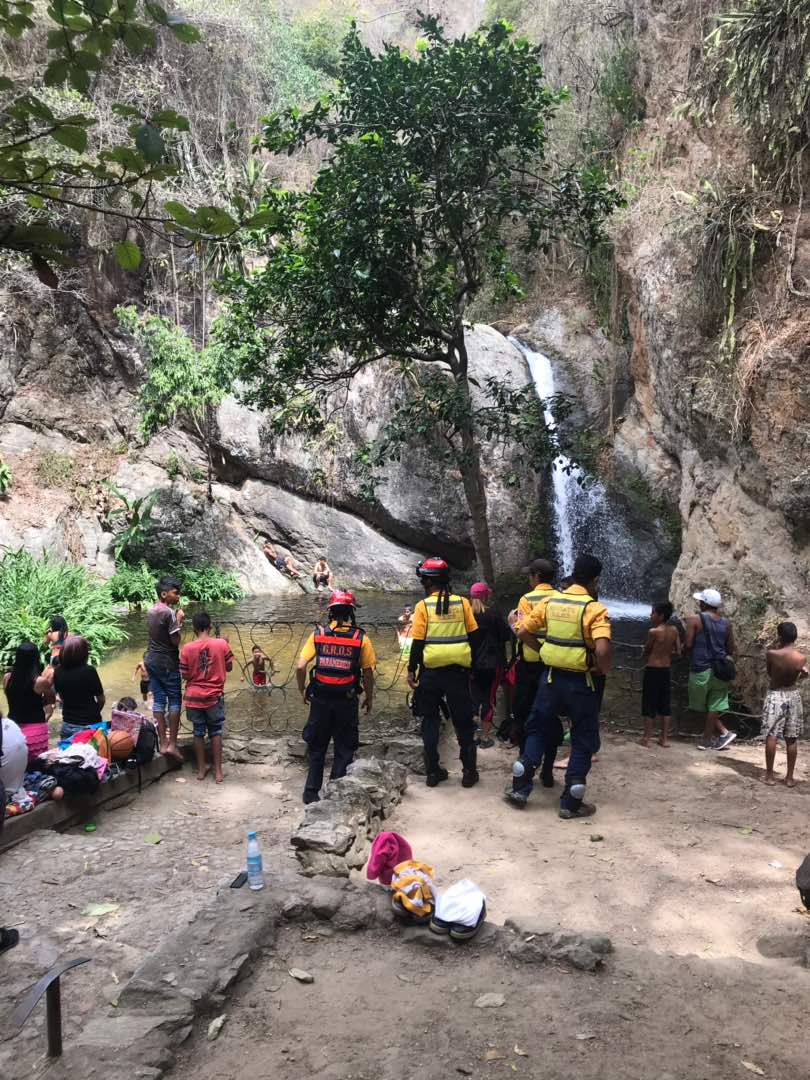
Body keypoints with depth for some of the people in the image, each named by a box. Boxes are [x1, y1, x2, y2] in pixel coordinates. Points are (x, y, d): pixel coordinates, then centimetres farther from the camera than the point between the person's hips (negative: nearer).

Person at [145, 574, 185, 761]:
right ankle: (172, 744, -4)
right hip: (167, 662, -8)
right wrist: (179, 621, -7)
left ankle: (163, 743, 9)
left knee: (158, 700, 7)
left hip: (151, 659, 8)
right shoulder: (169, 613, -17)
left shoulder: (151, 611, 10)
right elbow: (175, 641, -17)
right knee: (174, 700, -1)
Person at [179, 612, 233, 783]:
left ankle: (201, 769, 21)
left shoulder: (187, 649, -9)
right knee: (216, 732, 11)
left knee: (198, 732, 14)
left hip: (194, 697, 1)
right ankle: (218, 771, 12)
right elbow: (229, 668, 2)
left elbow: (184, 676, -4)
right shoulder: (222, 644, -11)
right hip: (215, 696, -1)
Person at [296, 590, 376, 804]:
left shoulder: (318, 634, -3)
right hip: (347, 701, -1)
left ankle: (311, 792, 21)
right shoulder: (361, 638, -6)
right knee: (344, 750, 12)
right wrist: (369, 698, 9)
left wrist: (302, 691, 8)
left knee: (317, 748, 16)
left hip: (320, 700, 2)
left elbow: (300, 667, -7)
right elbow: (368, 672, -5)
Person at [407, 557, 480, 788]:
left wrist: (411, 670, 2)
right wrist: (471, 664, 15)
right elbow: (473, 637, 3)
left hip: (431, 671, -1)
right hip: (458, 670, 2)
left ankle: (433, 771, 14)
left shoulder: (423, 606, -7)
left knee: (430, 721, 12)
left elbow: (417, 642, -7)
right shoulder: (462, 603, 0)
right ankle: (469, 771, 13)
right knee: (463, 722, 11)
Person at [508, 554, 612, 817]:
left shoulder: (550, 601, 1)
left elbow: (523, 633, 2)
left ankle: (520, 787, 20)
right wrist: (603, 670, -9)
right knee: (583, 741, 11)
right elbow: (602, 650, -27)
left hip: (551, 676, 4)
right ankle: (571, 803, 14)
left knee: (538, 729, 20)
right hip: (581, 682, -4)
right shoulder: (595, 609, -15)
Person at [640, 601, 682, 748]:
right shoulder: (674, 630, 0)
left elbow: (646, 651, -4)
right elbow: (678, 653, 4)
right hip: (667, 669, 6)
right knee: (665, 704, 14)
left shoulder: (654, 632, -16)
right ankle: (664, 738, 20)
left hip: (653, 670, -6)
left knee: (649, 703, 3)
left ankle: (646, 738, 8)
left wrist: (644, 658, 18)